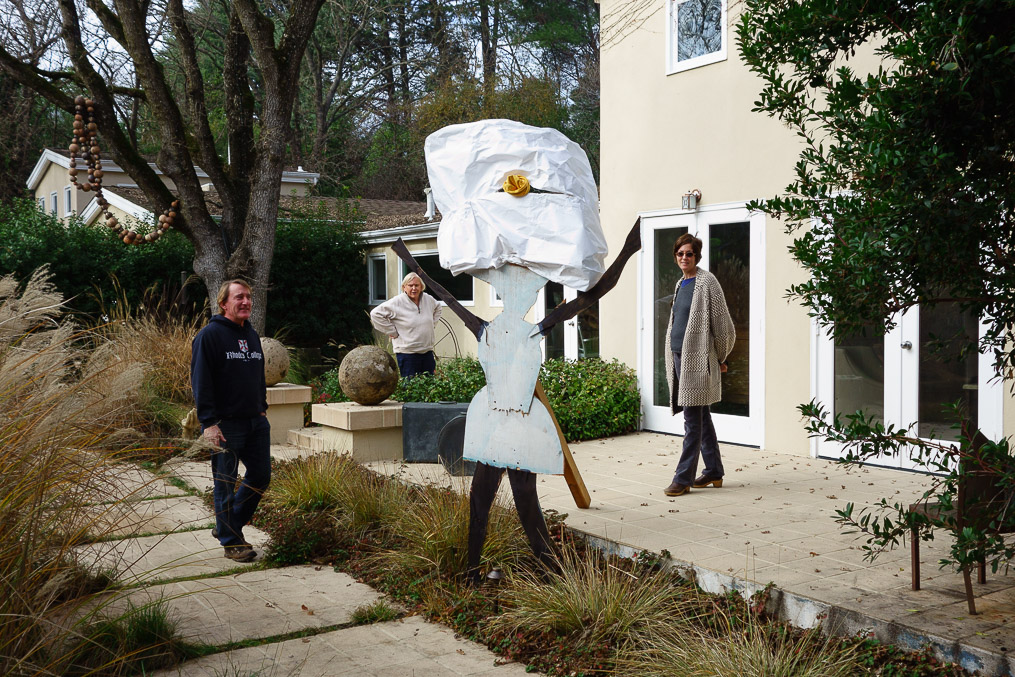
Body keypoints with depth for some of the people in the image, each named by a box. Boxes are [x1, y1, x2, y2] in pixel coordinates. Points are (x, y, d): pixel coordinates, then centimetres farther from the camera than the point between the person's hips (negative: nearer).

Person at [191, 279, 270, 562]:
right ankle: (231, 541, 12)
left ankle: (227, 525, 28)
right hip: (225, 424, -8)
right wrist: (209, 422, -19)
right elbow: (200, 381, -13)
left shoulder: (252, 335, 15)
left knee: (261, 476, 11)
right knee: (225, 483, 1)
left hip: (255, 422, 8)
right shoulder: (210, 335, -9)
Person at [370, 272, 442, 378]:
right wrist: (393, 332, -10)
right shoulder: (397, 302, -11)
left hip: (427, 351, 6)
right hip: (407, 353, -6)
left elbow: (437, 308, 31)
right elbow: (375, 314, -11)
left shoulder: (428, 299, 7)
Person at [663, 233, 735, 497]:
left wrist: (720, 359, 1)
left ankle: (683, 478, -5)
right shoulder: (681, 284, 16)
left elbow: (724, 327, -8)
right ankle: (713, 471, 21)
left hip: (697, 359, -8)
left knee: (693, 420, -6)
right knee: (702, 418, 13)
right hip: (679, 356, 8)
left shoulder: (707, 282, -8)